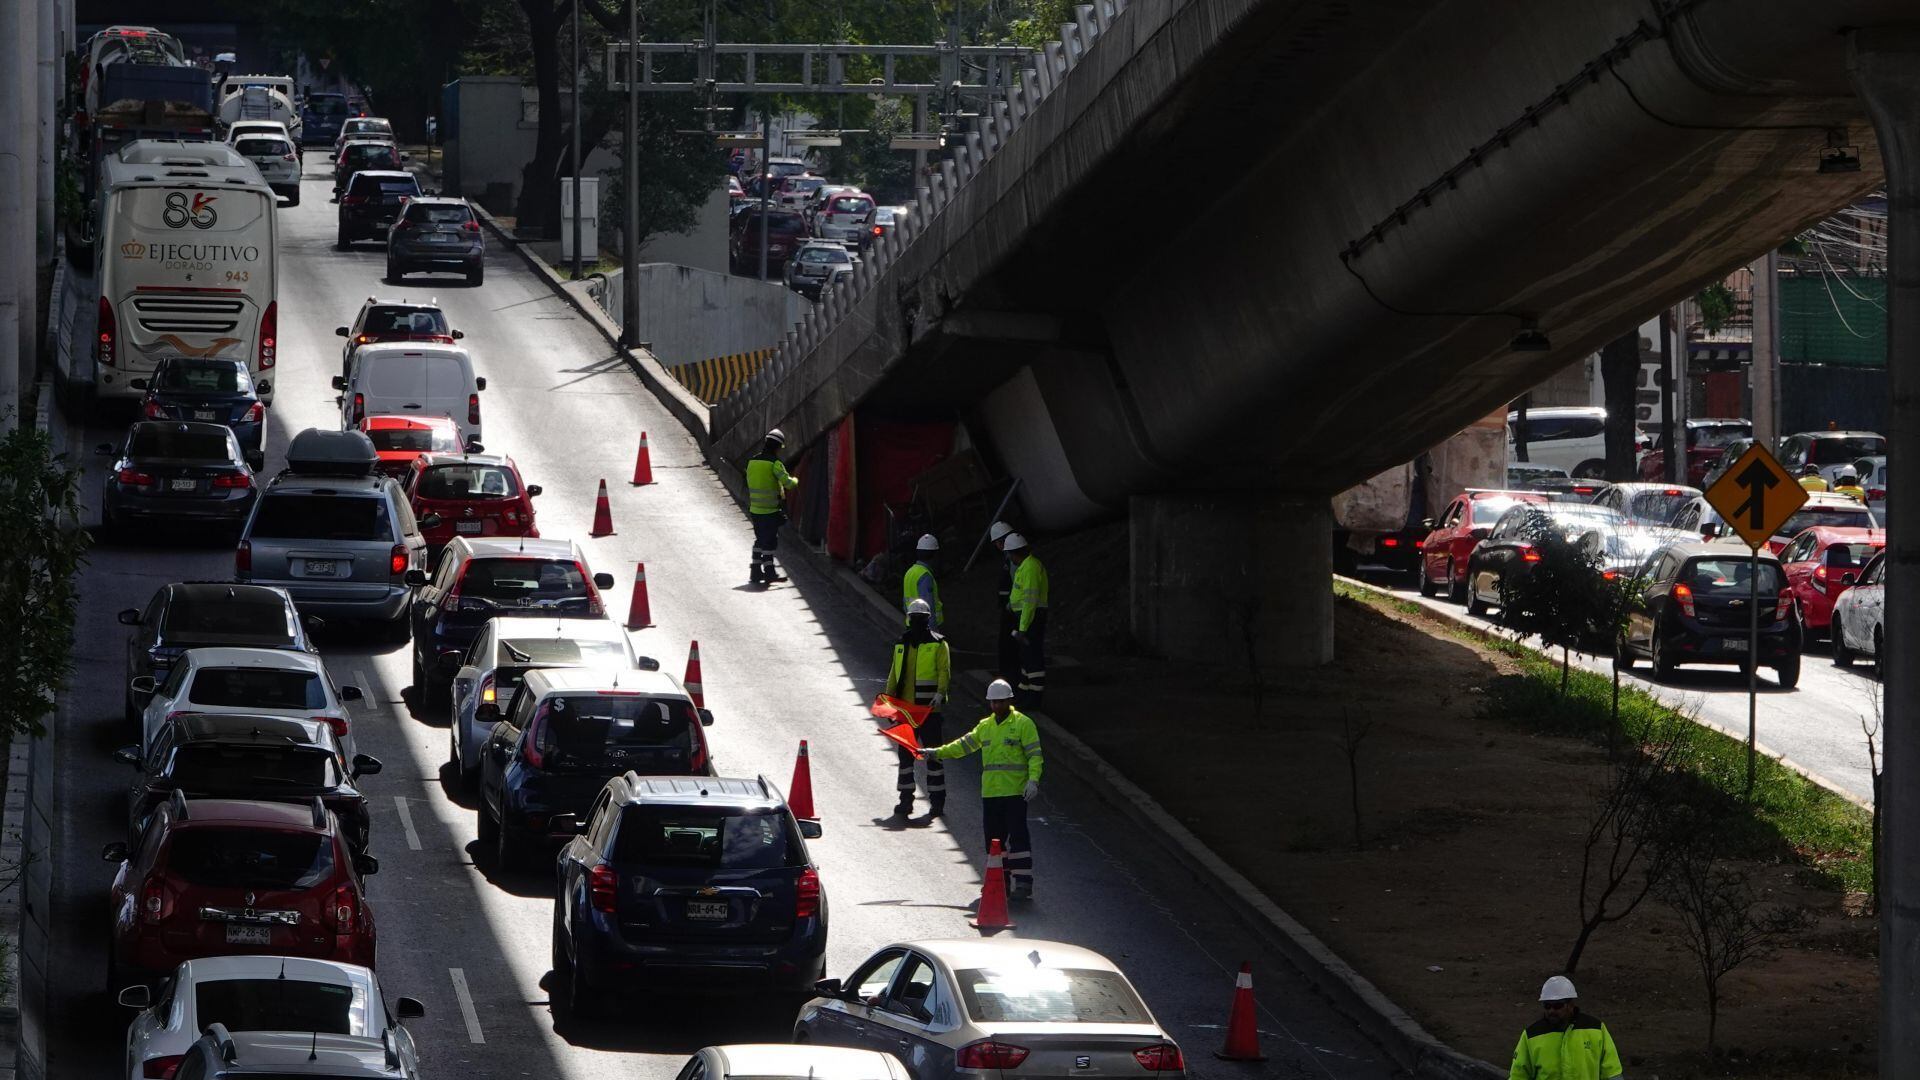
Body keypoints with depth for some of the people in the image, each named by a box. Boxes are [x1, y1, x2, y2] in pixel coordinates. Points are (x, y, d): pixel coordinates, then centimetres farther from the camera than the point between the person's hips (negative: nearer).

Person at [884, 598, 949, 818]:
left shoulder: (938, 644, -1)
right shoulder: (901, 644, 13)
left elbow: (944, 671, -8)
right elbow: (894, 673, 17)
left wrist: (940, 693, -23)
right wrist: (888, 697, 8)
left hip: (929, 708, -5)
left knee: (933, 754, -1)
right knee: (905, 753, 6)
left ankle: (937, 800, 6)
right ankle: (906, 800, 13)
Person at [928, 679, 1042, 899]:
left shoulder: (1023, 724, -4)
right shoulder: (985, 726, 16)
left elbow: (1035, 755, -9)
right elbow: (965, 745, 27)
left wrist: (1033, 780, -21)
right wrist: (938, 752, 22)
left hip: (1015, 792, -7)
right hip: (990, 793, 7)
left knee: (1017, 836, -12)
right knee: (994, 837, 9)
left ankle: (1023, 883, -14)